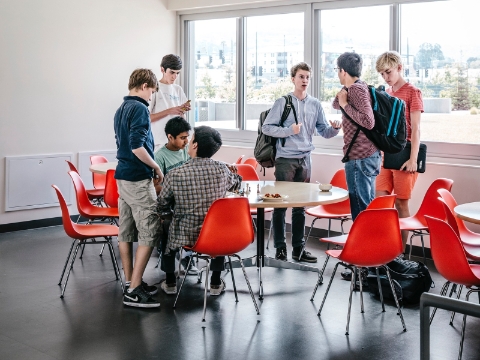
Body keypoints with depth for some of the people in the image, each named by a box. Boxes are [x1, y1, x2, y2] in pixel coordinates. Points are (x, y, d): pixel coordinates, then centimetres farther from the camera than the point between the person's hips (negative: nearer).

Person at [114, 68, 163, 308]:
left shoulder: (121, 109, 15)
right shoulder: (139, 108, -13)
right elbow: (137, 146, -23)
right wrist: (156, 168, -10)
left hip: (122, 176, 10)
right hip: (138, 179, -10)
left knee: (126, 231, 12)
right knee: (149, 232, -7)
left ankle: (130, 282, 20)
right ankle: (134, 291, -8)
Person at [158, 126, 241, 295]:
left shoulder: (174, 174, -17)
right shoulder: (222, 170, -10)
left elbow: (162, 206, -4)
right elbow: (236, 183, 12)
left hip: (184, 237, -1)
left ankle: (170, 283, 38)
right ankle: (216, 284, 36)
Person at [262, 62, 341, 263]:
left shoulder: (315, 104, 8)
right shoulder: (283, 102, -4)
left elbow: (324, 131, 9)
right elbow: (266, 127, -6)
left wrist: (334, 128, -12)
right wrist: (289, 130, -18)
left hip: (305, 159, 4)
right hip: (285, 159, -4)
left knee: (300, 205, 9)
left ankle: (298, 248, 17)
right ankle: (280, 248, 6)